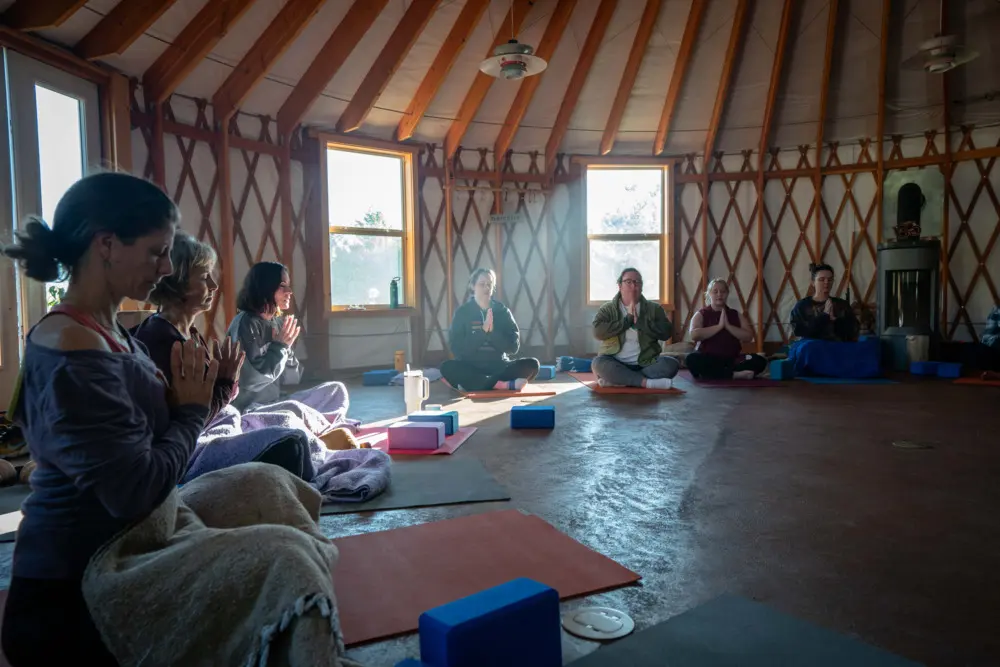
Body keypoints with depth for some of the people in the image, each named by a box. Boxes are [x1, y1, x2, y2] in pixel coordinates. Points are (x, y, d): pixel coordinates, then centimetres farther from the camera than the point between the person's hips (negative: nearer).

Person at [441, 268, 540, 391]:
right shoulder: (462, 312, 1)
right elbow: (457, 348, -10)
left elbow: (513, 346, -2)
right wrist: (482, 330, -19)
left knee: (532, 364, -23)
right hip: (471, 367, -1)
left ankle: (471, 383, -27)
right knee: (447, 367, -32)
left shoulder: (502, 310, 5)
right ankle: (506, 385, -34)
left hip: (499, 366, 2)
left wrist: (493, 331, -17)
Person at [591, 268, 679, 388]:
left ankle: (616, 379, -27)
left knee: (671, 364, -25)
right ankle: (647, 382, -31)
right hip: (616, 365, -2)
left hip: (646, 364, 2)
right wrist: (628, 318, -14)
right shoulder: (607, 309, 4)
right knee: (598, 363, -31)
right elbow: (598, 332, -14)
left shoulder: (654, 308, 8)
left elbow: (666, 333, -6)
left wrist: (639, 321, -14)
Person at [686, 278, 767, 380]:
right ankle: (734, 374, -32)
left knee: (759, 360, -23)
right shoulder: (701, 314, 5)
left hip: (732, 360, 3)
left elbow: (749, 337, 0)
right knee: (692, 359, -36)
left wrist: (728, 325, -9)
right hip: (708, 360, -3)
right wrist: (719, 325, -13)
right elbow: (694, 335, -15)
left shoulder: (735, 315, 13)